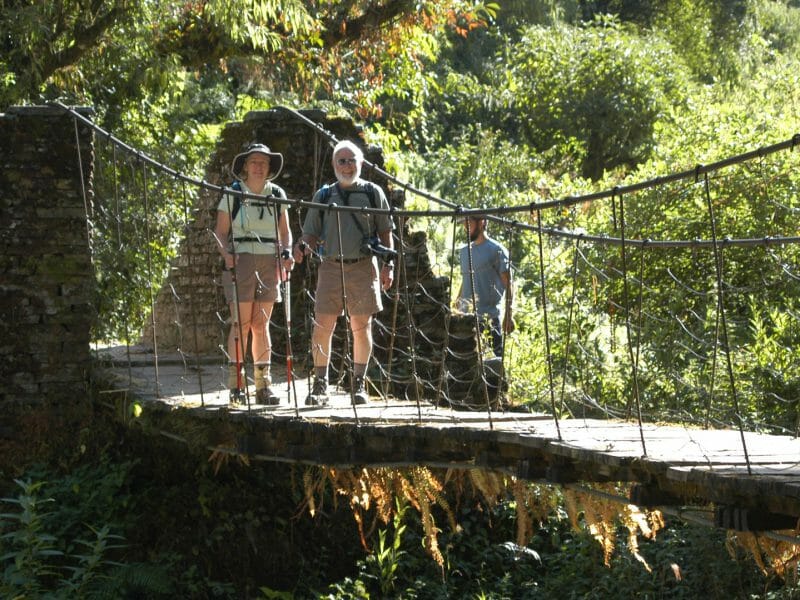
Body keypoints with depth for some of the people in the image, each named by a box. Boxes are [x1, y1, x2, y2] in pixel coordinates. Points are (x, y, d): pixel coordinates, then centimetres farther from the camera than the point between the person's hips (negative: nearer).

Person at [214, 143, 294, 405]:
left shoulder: (277, 195, 11)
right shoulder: (232, 195, 1)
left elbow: (285, 231, 17)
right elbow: (221, 232, 1)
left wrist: (286, 252, -2)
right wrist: (226, 253, -16)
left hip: (269, 263, 3)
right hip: (240, 262, -3)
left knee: (262, 324, 4)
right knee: (241, 322, -8)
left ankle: (263, 385, 7)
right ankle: (236, 383, -5)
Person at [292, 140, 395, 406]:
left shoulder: (373, 193, 9)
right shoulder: (323, 195, 12)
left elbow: (385, 232, 10)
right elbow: (311, 233, 13)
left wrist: (388, 265, 1)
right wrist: (302, 247, -9)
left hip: (363, 266, -1)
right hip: (331, 266, 1)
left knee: (361, 327, 1)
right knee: (322, 326, -5)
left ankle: (358, 384, 10)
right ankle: (320, 386, 3)